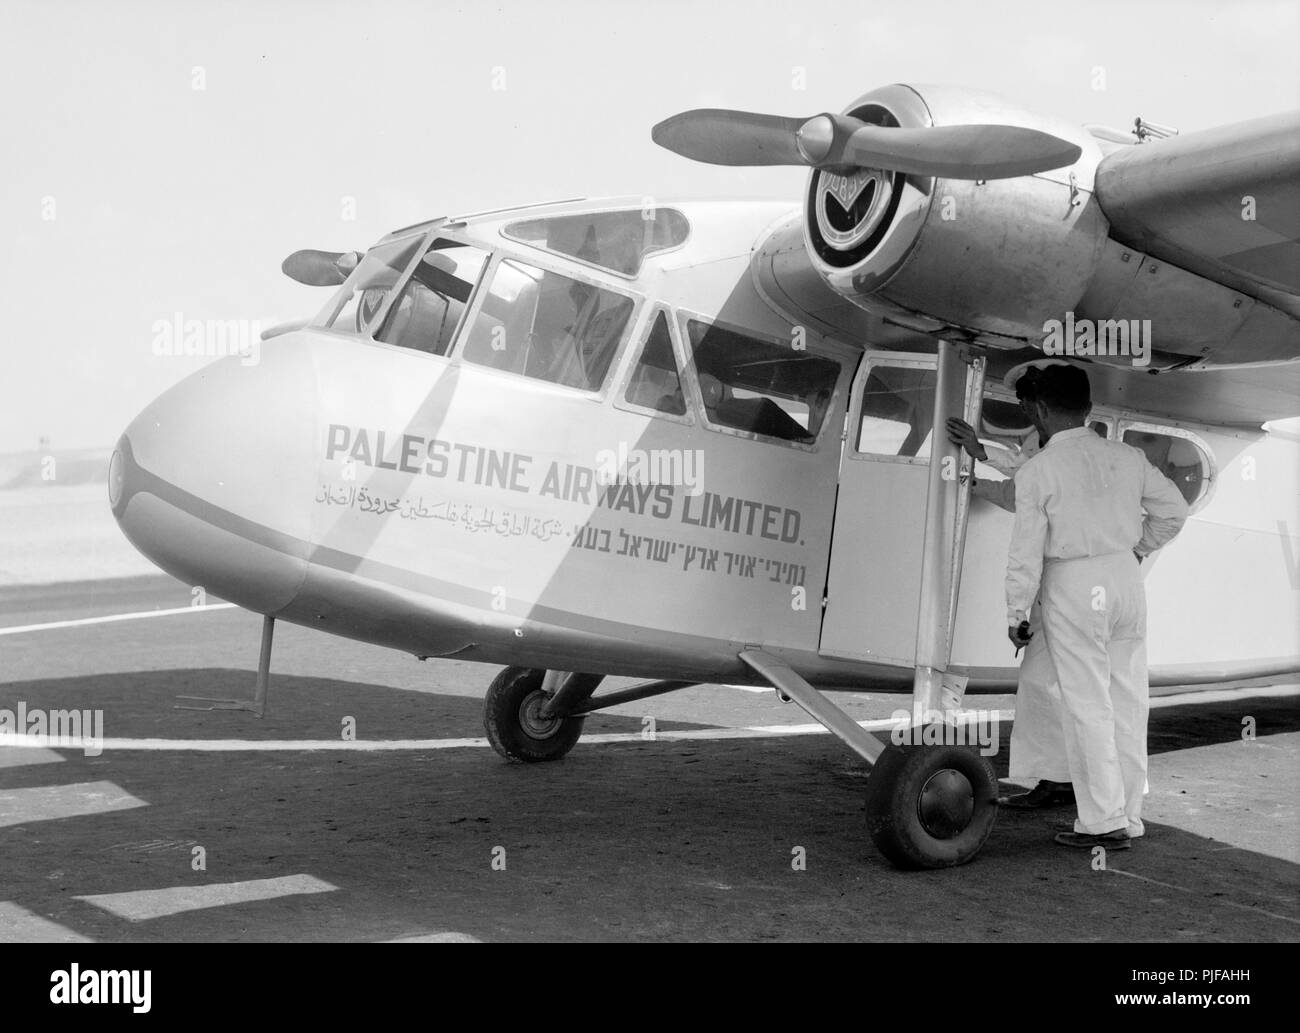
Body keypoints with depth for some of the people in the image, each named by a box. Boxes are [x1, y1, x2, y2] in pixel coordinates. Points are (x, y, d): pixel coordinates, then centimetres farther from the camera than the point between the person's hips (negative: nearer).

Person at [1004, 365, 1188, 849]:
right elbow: (1174, 509, 11)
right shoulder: (1126, 457, 3)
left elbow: (1026, 552, -10)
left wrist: (1015, 614, -1)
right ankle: (1128, 816, 19)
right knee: (1127, 701, 11)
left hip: (1072, 589, -5)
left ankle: (1104, 821, 4)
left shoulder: (1036, 471, -10)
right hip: (1125, 578, 5)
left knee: (1088, 706, 2)